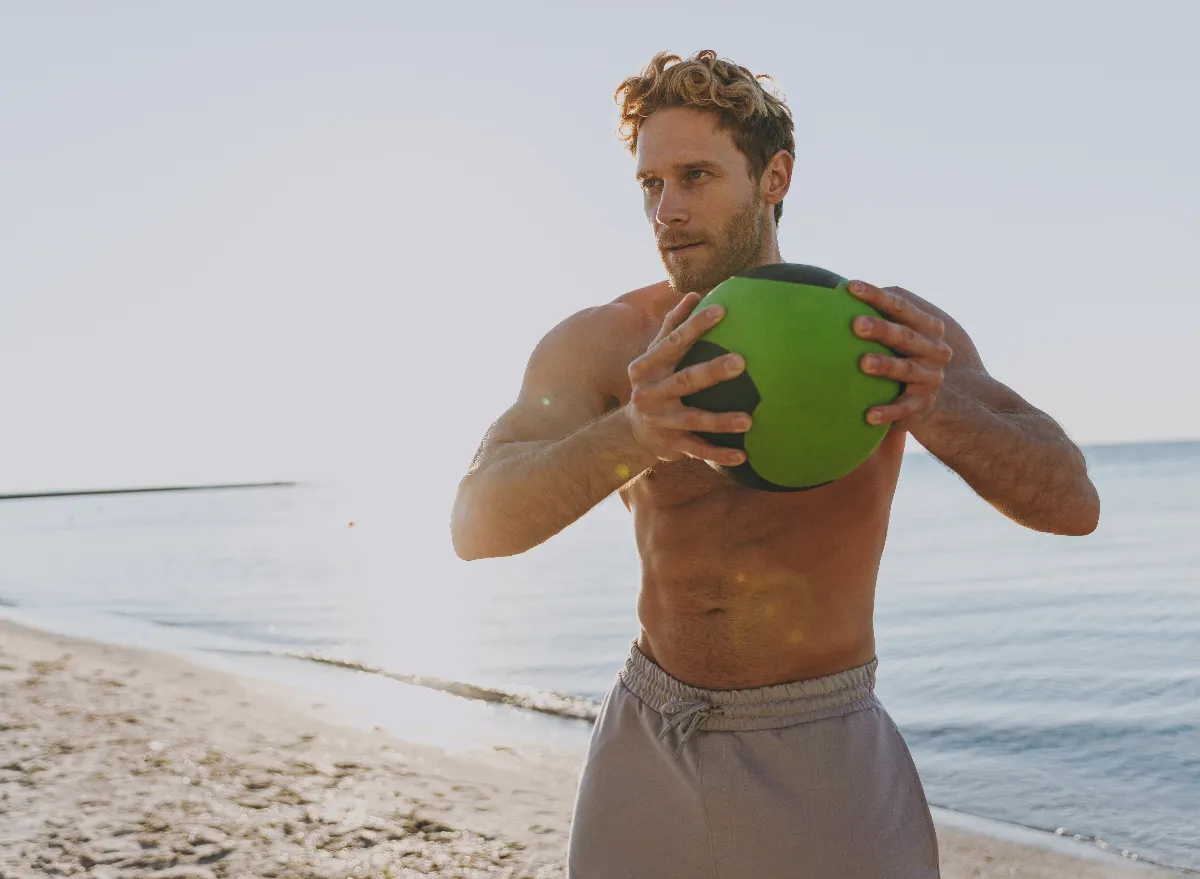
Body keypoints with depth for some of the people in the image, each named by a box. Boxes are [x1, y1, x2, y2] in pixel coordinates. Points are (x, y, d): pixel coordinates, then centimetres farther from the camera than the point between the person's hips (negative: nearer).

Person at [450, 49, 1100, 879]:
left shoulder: (890, 330, -10)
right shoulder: (599, 344, -10)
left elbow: (1073, 502, -17)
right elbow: (476, 523, -24)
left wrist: (936, 408, -38)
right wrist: (633, 435, -45)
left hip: (825, 757, -1)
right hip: (649, 748, 1)